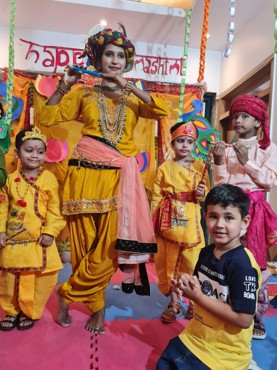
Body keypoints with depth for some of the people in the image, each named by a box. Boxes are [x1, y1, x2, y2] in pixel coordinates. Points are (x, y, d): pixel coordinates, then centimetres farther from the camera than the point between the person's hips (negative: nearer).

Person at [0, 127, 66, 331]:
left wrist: (50, 232, -14)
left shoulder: (49, 179, -6)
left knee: (39, 279, 7)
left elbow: (55, 209, -7)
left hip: (39, 241, -3)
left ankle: (30, 312, 30)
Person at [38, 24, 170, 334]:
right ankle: (97, 306, 26)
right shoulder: (84, 94, 13)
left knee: (110, 246, -4)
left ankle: (67, 294, 19)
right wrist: (65, 85, 0)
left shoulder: (133, 98, 14)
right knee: (85, 244, 4)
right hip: (86, 173, 0)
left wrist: (128, 86, -8)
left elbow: (163, 111, -6)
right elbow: (47, 117, 6)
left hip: (119, 177, 1)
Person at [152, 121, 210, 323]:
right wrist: (155, 222, -1)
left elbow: (208, 193, 10)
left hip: (190, 221, 0)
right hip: (168, 221, 1)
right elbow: (156, 197, 3)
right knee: (169, 261, 8)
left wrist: (202, 194, -13)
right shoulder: (165, 167, 4)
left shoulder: (199, 166, 5)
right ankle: (174, 302, 27)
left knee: (192, 261, 3)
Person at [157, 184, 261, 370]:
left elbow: (244, 319, -26)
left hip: (225, 353, -7)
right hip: (195, 337, 7)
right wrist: (186, 285, -11)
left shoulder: (243, 264, -26)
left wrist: (198, 296, -23)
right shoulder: (206, 252, -3)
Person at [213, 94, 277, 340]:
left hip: (254, 210, -1)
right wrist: (219, 163, -11)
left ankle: (256, 317, 21)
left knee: (256, 265, 2)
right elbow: (221, 186, 3)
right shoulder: (227, 150, 8)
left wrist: (247, 162, -12)